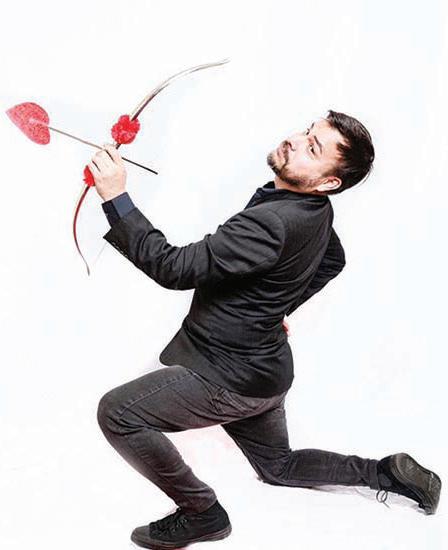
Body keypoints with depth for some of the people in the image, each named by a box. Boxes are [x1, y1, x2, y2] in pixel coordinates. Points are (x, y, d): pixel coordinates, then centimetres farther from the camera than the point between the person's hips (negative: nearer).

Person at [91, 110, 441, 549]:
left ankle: (202, 513, 2)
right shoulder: (316, 210, -1)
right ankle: (386, 472, 28)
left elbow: (174, 268, -32)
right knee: (279, 467, 29)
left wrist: (117, 199, -32)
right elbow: (334, 261, 21)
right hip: (262, 365, 10)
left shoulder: (272, 223, -30)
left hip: (231, 379, -10)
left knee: (116, 412, -10)